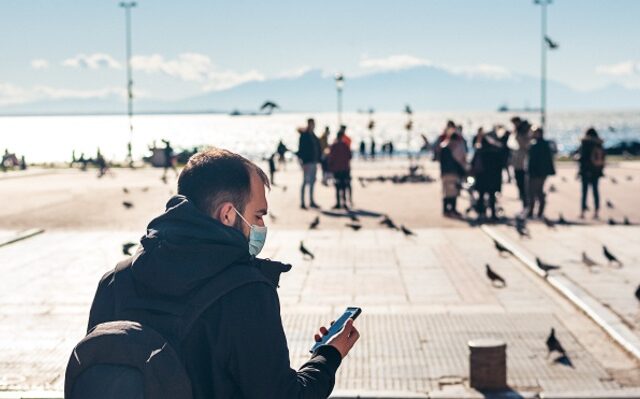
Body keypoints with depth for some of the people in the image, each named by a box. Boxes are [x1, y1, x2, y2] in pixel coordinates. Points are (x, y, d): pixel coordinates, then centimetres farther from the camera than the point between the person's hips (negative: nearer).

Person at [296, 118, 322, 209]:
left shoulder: (313, 136, 14)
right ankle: (302, 203, -2)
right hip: (307, 162, -8)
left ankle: (311, 202, 22)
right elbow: (301, 149, -15)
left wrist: (317, 160, 11)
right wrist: (304, 162, -20)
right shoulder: (304, 135, -11)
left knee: (312, 182, 13)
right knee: (305, 182, -6)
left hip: (314, 162, 8)